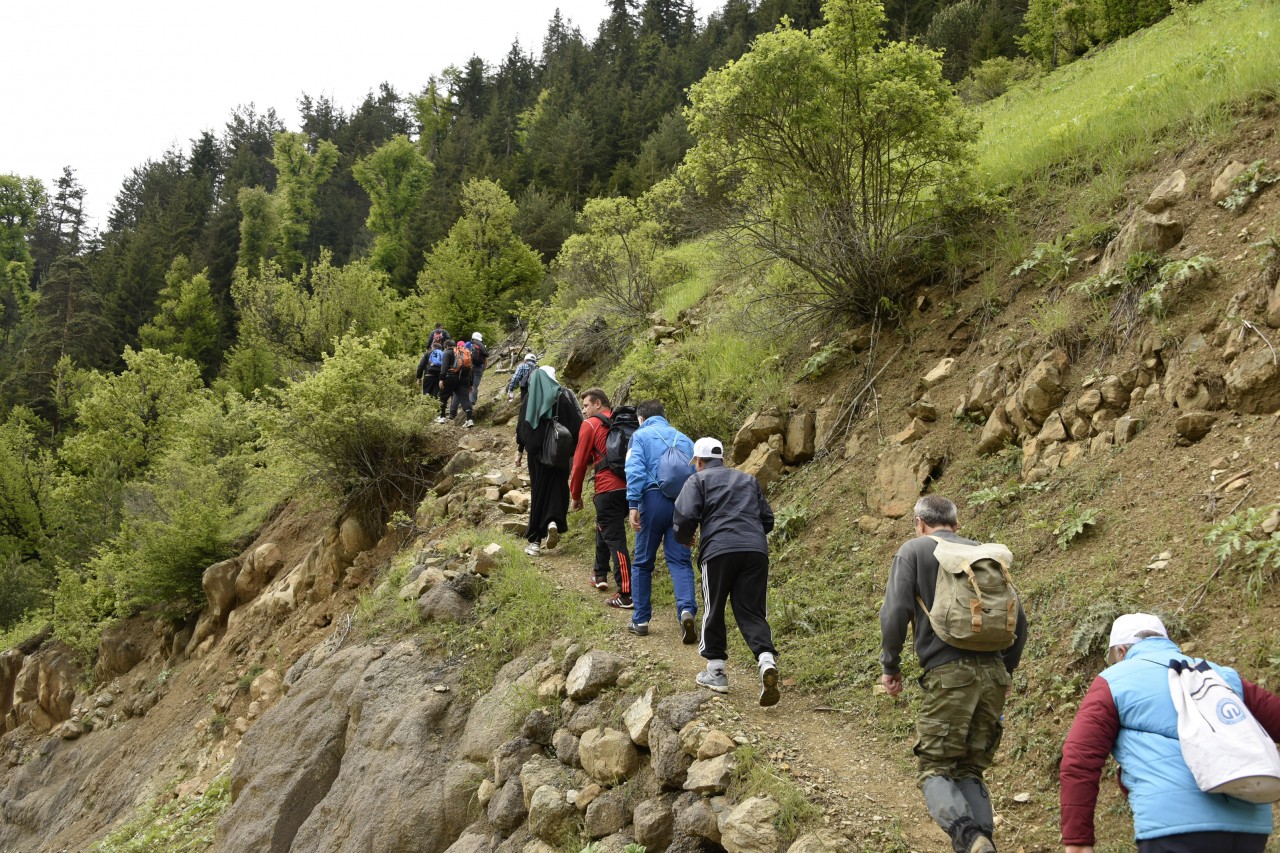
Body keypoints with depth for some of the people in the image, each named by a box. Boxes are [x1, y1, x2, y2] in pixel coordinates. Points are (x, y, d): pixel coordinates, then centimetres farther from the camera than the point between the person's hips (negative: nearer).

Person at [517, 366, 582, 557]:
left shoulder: (529, 396, 2)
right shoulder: (564, 394, -2)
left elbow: (522, 425, 4)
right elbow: (577, 424, -6)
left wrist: (519, 450, 12)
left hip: (536, 451, 1)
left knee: (538, 491, 8)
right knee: (558, 488, 10)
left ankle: (535, 540, 9)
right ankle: (553, 522, -18)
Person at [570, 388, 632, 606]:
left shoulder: (590, 425, -2)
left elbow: (580, 463, -1)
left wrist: (576, 495, 8)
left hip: (608, 490, -7)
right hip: (629, 488, 7)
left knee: (615, 540, -6)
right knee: (603, 528, 27)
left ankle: (626, 595, -10)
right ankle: (601, 574, 38)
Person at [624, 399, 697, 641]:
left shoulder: (641, 435, 9)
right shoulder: (684, 439, 21)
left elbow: (635, 469, -7)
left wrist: (633, 504, -14)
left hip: (653, 498, -3)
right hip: (682, 503, 3)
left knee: (643, 562, 9)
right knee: (680, 561, 2)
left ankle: (640, 620, 13)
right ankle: (686, 609, -22)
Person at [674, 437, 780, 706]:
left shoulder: (698, 480, 13)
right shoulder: (749, 480, 28)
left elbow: (686, 515, -2)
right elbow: (768, 520, 27)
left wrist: (684, 539, 17)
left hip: (719, 550, -3)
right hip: (756, 550, 4)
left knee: (714, 611, 12)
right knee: (751, 612, 4)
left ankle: (716, 671, 18)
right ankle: (767, 660, -19)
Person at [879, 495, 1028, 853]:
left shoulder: (914, 550, 5)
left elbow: (895, 612, -6)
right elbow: (1019, 619, 15)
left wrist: (890, 665, 5)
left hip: (949, 674, -5)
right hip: (993, 673, 5)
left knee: (934, 769, 0)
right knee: (969, 771, 12)